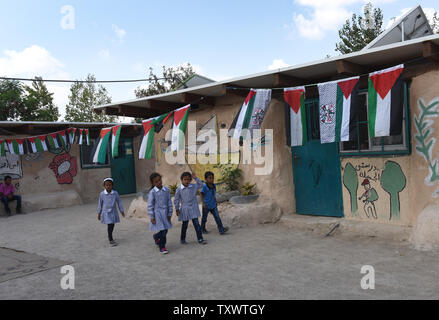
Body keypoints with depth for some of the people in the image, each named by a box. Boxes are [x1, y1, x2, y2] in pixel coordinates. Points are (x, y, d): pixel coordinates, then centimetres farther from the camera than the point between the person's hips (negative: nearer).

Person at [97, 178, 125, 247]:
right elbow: (100, 204, 2)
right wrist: (99, 213, 6)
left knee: (112, 225, 13)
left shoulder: (115, 193, -6)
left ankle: (110, 236, 36)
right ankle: (111, 240, 0)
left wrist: (122, 211, 6)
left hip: (113, 212, 3)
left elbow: (119, 202, 3)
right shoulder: (102, 194, -8)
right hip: (106, 212, -3)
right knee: (110, 225, -8)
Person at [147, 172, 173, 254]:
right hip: (157, 213, -4)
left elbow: (169, 202, 7)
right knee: (163, 231, -6)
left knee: (165, 230, 11)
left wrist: (170, 214, 6)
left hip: (165, 213, 4)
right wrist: (152, 217, -7)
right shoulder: (152, 192, -9)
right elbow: (150, 205, -6)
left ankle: (156, 236, 42)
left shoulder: (166, 190, 2)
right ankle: (162, 247, 10)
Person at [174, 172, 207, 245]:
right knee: (185, 225, 11)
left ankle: (200, 239, 4)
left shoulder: (193, 186, -2)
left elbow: (200, 185, 8)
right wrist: (177, 209, -2)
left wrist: (196, 178, -4)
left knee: (196, 224, -1)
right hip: (184, 210, -1)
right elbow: (176, 200, -1)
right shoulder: (179, 189, -8)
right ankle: (182, 239, 29)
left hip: (193, 209, 1)